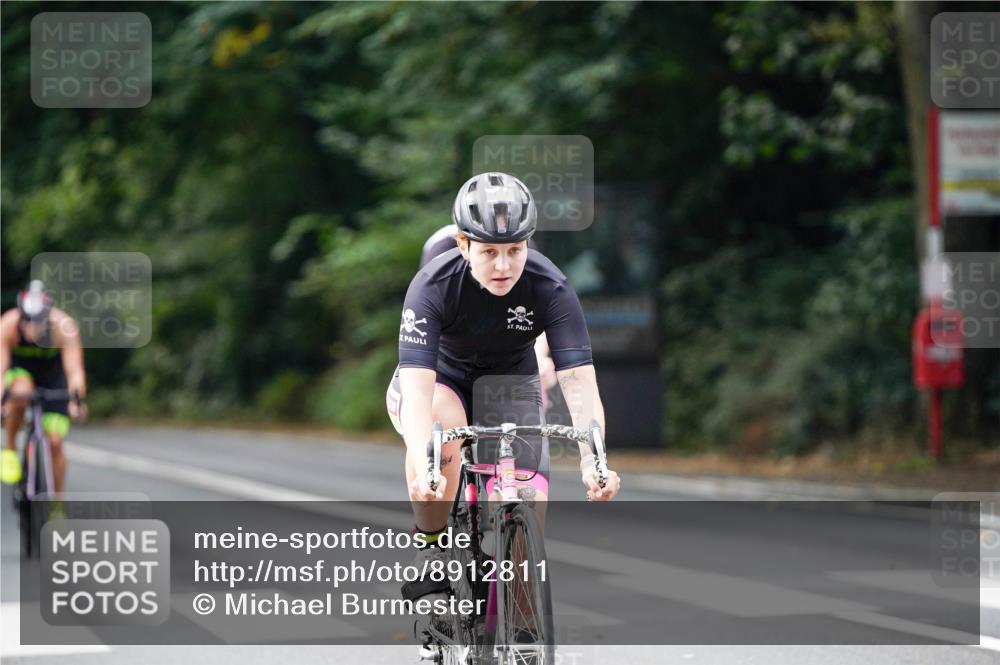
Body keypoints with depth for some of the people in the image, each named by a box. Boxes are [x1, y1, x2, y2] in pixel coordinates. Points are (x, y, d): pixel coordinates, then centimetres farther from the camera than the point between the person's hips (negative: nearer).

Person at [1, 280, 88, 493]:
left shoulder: (64, 326, -33)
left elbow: (74, 370, -40)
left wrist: (77, 400, -57)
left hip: (53, 375, 0)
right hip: (19, 370, 0)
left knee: (55, 442, -8)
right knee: (20, 393, -37)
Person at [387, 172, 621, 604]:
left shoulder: (550, 289, -27)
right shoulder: (434, 287, -31)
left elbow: (580, 383, -33)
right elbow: (416, 389, -39)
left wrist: (593, 463, -50)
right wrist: (424, 471, -55)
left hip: (511, 384, 2)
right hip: (440, 380, -2)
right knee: (441, 423, -38)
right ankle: (431, 550, -19)